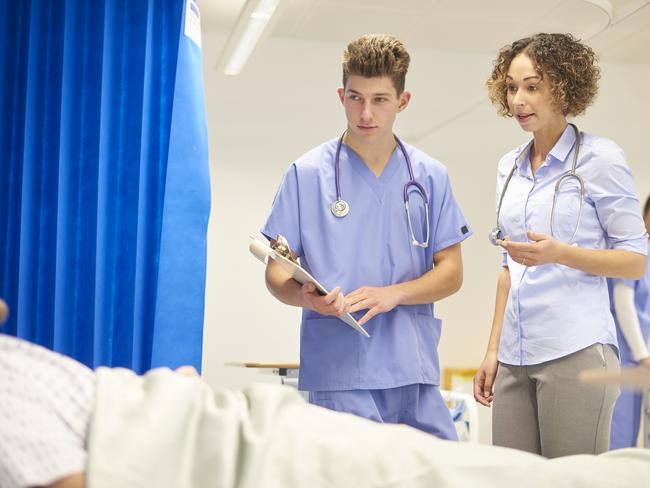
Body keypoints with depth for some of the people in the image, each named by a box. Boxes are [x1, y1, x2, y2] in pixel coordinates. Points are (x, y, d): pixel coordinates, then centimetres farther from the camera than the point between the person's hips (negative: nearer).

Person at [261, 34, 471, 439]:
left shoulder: (431, 177, 10)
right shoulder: (307, 173, 4)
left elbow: (451, 271, 7)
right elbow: (277, 271, 4)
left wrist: (392, 293, -12)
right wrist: (305, 296, -19)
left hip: (416, 372, 3)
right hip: (338, 374, -2)